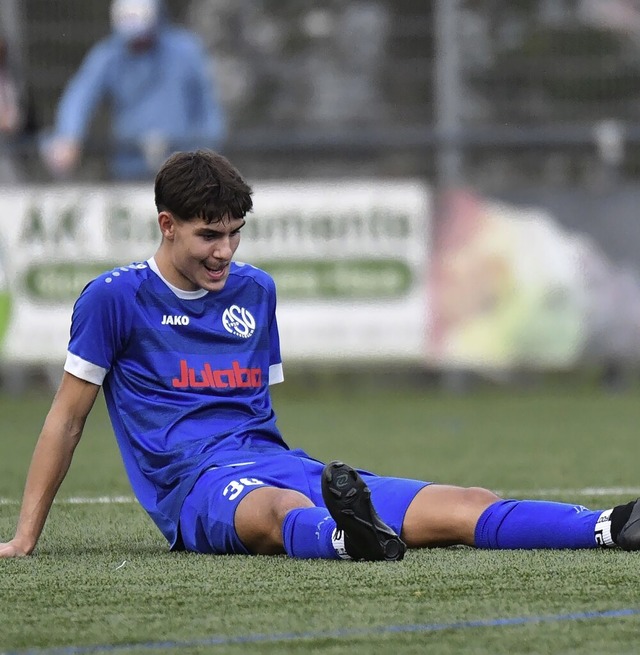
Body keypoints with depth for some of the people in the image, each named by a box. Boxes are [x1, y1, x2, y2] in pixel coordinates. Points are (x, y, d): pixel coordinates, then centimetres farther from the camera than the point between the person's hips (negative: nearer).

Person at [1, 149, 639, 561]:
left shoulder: (253, 290, 18)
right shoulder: (115, 297, 1)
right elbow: (67, 416, 4)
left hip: (276, 461, 7)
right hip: (199, 484, -7)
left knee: (467, 507, -15)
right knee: (278, 509, -45)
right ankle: (351, 538, -79)